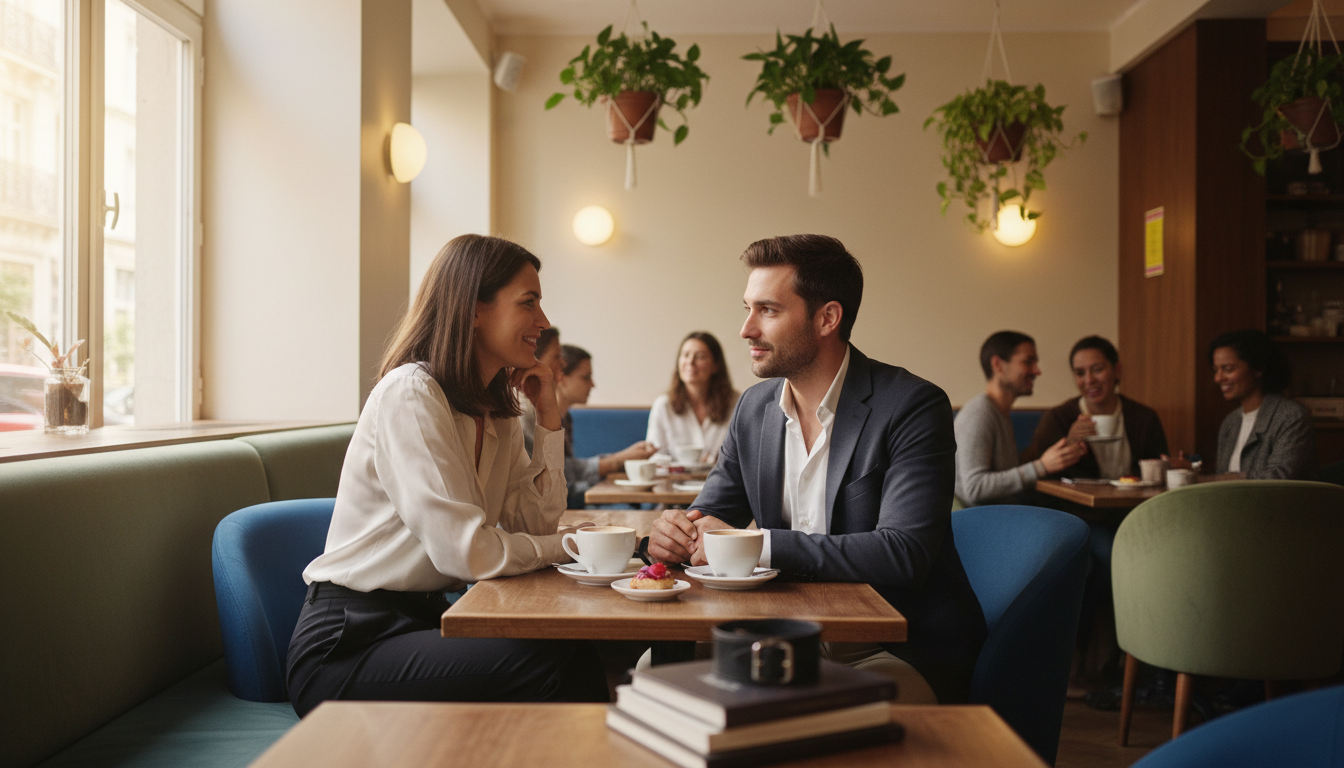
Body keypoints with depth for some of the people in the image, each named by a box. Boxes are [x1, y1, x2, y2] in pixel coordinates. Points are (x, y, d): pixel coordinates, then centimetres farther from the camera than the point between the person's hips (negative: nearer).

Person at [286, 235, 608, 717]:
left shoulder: (497, 411, 11)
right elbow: (467, 552, -22)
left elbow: (537, 524, 4)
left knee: (577, 655, -18)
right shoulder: (410, 394, -16)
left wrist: (549, 418, 0)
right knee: (553, 665, -24)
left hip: (423, 618, 8)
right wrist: (566, 546, -7)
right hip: (346, 643, -7)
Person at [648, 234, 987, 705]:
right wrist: (676, 533, -14)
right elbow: (711, 515, 12)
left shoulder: (912, 406, -14)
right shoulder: (754, 407, 7)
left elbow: (904, 552, -25)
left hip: (905, 650, -6)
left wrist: (759, 544, -27)